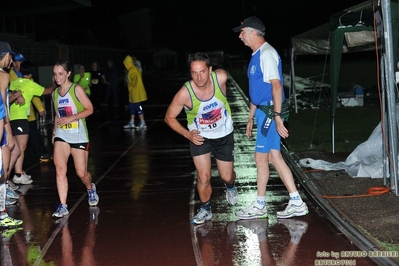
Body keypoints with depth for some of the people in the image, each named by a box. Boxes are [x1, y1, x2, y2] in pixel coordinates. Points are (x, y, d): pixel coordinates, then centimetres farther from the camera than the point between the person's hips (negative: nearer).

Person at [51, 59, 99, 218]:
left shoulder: (77, 89, -8)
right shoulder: (55, 93, 9)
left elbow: (89, 109, -11)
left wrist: (71, 118, -21)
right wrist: (54, 131, 11)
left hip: (79, 136, -4)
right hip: (61, 136, 4)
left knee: (81, 173, 2)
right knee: (60, 169, -15)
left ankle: (90, 188, 37)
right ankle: (62, 206, -13)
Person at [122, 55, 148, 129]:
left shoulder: (132, 70, -17)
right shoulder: (135, 69, 14)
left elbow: (134, 80, -26)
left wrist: (131, 87, -13)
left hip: (136, 92, -10)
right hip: (133, 93, 10)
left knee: (138, 106, -8)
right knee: (132, 106, 16)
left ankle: (143, 123, -6)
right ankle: (131, 123, 24)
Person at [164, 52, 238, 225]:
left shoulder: (221, 77, -29)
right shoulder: (185, 94, -31)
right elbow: (169, 117, -15)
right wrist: (187, 134, -26)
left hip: (224, 135, 2)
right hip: (199, 136, -2)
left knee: (226, 176, 13)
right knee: (203, 178, -7)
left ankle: (230, 187, 51)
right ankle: (205, 209, 21)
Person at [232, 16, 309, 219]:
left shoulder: (266, 54, -14)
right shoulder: (257, 55, 17)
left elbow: (276, 85, -22)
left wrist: (277, 116, -27)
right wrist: (251, 118, 24)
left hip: (270, 112, -10)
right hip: (263, 111, 10)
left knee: (261, 157, -1)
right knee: (274, 157, 8)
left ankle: (259, 206, 10)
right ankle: (296, 203, 11)